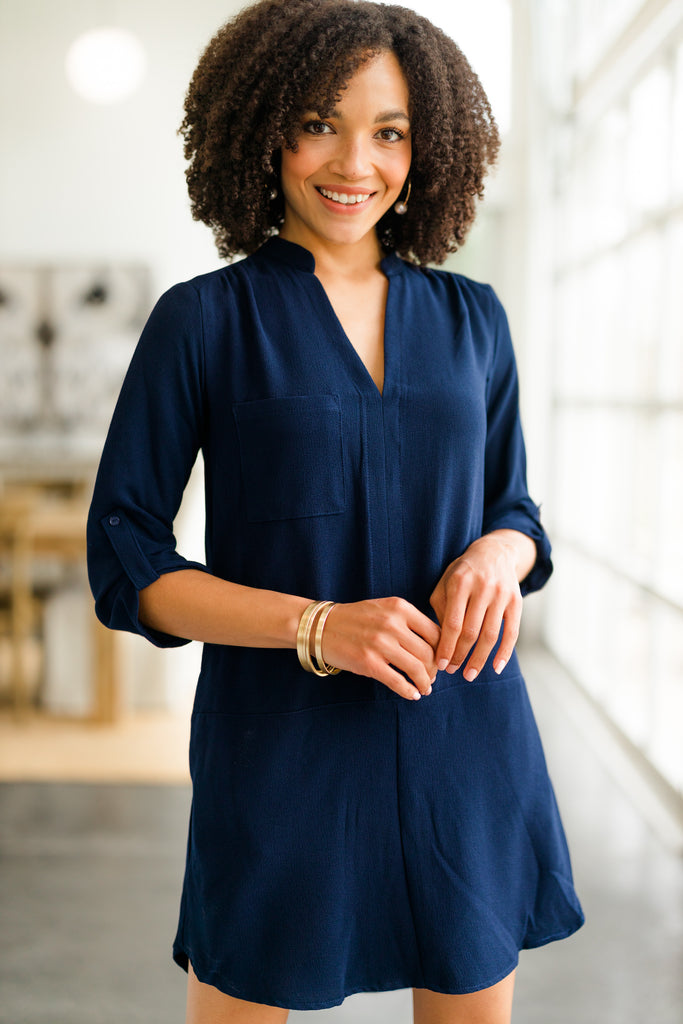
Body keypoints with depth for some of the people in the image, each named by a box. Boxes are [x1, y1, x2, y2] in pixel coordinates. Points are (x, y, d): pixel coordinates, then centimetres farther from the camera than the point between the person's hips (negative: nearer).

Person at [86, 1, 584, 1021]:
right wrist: (316, 626, -18)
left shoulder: (471, 317, 7)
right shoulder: (203, 320, -3)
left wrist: (497, 556, -10)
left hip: (465, 739, 4)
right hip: (280, 742, -3)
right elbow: (126, 562, -4)